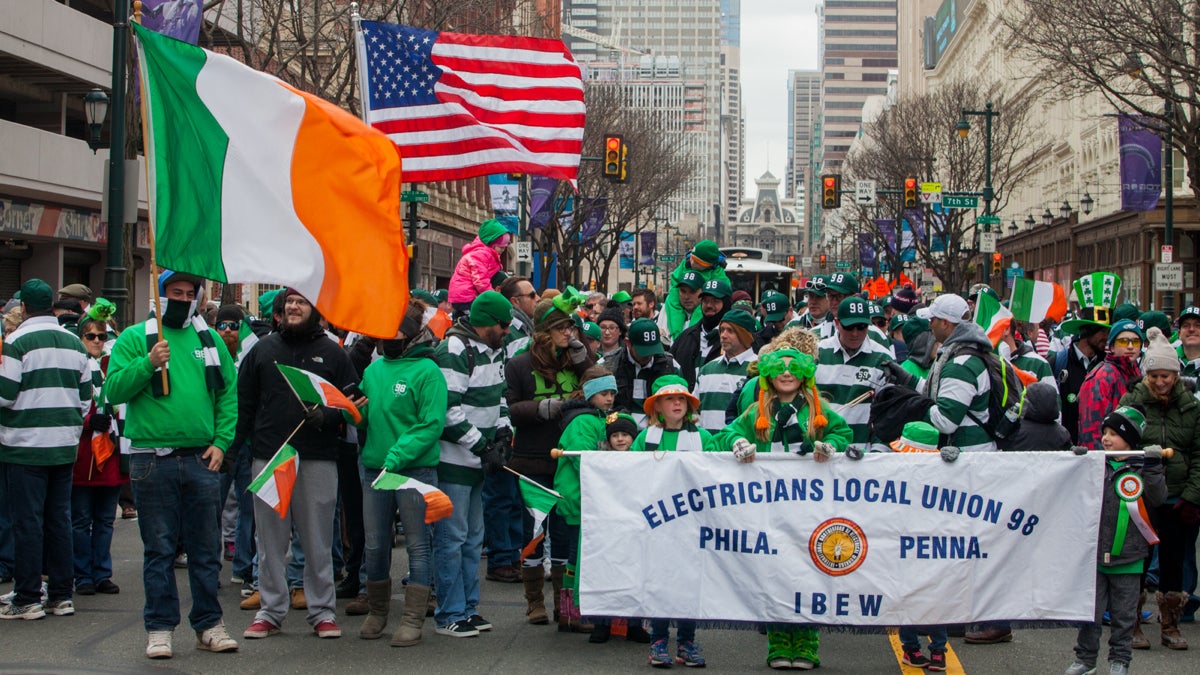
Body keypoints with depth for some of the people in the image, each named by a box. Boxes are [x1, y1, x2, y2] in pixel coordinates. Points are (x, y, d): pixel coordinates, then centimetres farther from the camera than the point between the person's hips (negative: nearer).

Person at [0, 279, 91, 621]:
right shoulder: (75, 343, 8)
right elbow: (86, 395, 12)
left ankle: (27, 599, 2)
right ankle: (62, 595, 14)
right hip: (65, 445, 6)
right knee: (60, 519, 11)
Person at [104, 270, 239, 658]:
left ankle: (208, 624, 15)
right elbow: (114, 391, -5)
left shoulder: (210, 340, 12)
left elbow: (229, 394, 11)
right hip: (153, 461, -2)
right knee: (159, 549, 3)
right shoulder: (135, 338, 4)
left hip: (202, 459, 3)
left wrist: (220, 442, 1)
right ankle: (159, 628, 10)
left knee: (206, 548, 6)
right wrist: (147, 363, -18)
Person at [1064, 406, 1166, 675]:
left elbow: (1157, 498, -12)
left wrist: (1152, 467, -22)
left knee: (1123, 614, 10)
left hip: (1127, 558, -2)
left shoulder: (1141, 468, -3)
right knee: (1090, 612, 8)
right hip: (1094, 555, 2)